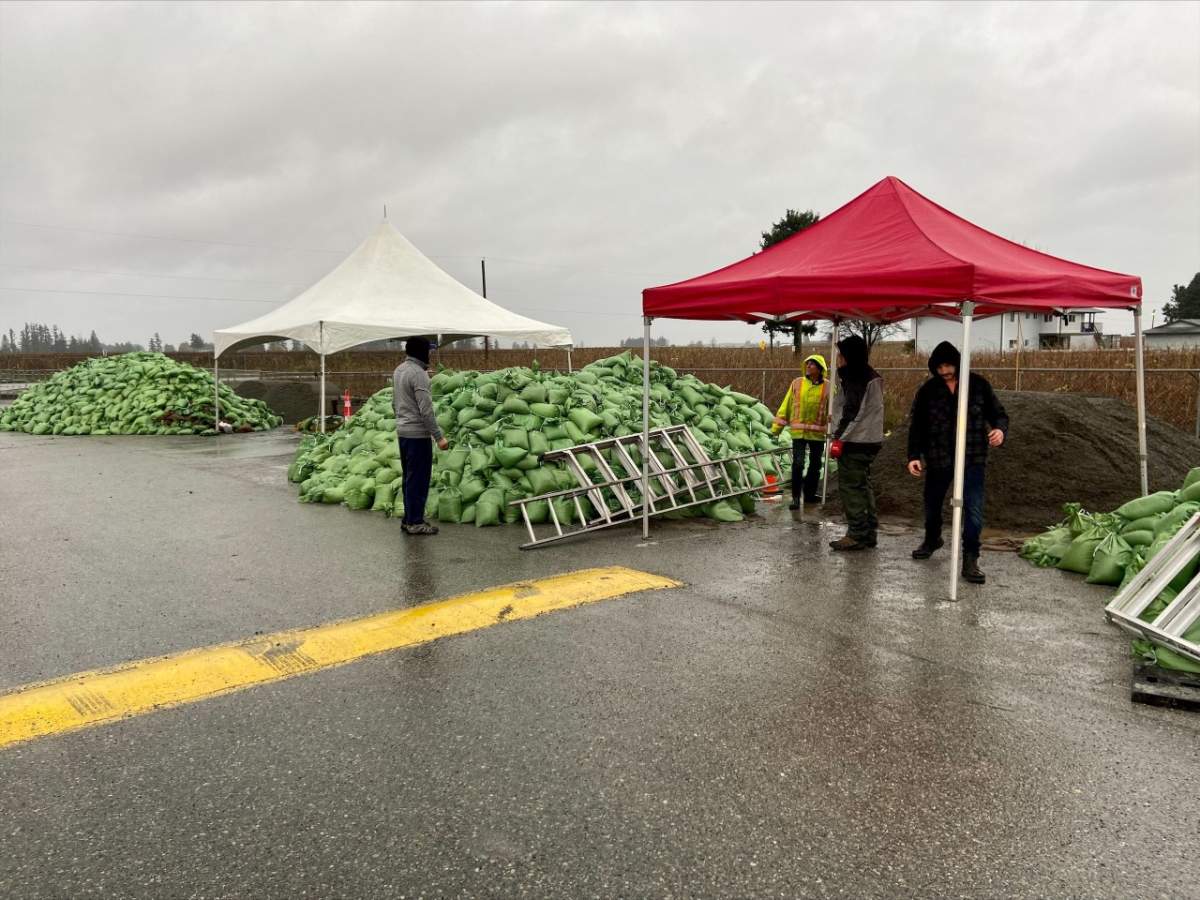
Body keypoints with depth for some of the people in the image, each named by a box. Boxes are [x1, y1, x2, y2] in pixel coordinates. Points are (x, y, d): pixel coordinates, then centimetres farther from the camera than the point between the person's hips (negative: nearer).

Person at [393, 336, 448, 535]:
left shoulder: (398, 370, 11)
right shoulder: (418, 373, -17)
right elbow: (426, 410, -21)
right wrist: (439, 436, -18)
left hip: (402, 432, 9)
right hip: (418, 434, -9)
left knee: (408, 477, 15)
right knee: (418, 478, -2)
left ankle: (409, 518, 21)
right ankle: (415, 522, 3)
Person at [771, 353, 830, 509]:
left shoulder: (827, 386, -1)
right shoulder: (797, 383, 1)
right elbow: (786, 405, 4)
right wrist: (777, 427, 4)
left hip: (818, 432, 1)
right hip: (798, 431, -1)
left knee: (815, 465, 13)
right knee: (797, 464, -8)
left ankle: (810, 494, 28)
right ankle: (796, 498, 1)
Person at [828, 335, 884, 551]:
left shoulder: (854, 378, -16)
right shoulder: (872, 376, 14)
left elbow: (852, 411, -19)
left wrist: (839, 437, -15)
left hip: (854, 443, -10)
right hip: (871, 441, 10)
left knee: (850, 487, -4)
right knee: (863, 486, 16)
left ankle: (857, 535, -2)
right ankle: (869, 532, 21)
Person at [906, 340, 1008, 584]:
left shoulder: (978, 384, -2)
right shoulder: (928, 390, -1)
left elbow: (998, 413, 5)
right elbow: (917, 426, 3)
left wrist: (1000, 429, -17)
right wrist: (914, 456, -5)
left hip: (972, 459, -2)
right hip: (938, 459, 2)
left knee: (974, 510, -10)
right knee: (932, 504, 19)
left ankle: (970, 560, 0)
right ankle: (932, 539, 46)